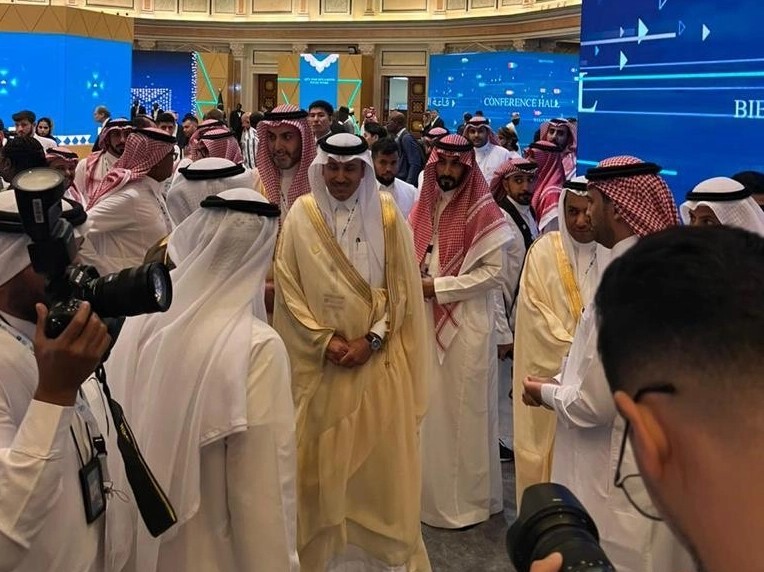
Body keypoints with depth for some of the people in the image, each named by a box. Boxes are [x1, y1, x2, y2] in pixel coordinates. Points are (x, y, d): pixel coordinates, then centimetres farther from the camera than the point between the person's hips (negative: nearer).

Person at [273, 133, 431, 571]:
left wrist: (372, 339, -11)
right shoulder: (301, 215, -2)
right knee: (324, 457, 6)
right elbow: (289, 287, -2)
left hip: (378, 357, 1)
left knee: (381, 454, 6)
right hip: (322, 358, 0)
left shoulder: (387, 214, -1)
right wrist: (324, 339, -11)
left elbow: (401, 288, -1)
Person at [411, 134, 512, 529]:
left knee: (462, 410, 2)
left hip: (466, 325, -5)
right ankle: (430, 489, 25)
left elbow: (492, 272, -12)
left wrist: (438, 286, -14)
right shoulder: (423, 208, 11)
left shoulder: (482, 212, -8)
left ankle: (466, 498, 15)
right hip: (426, 323, 6)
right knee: (429, 407, 11)